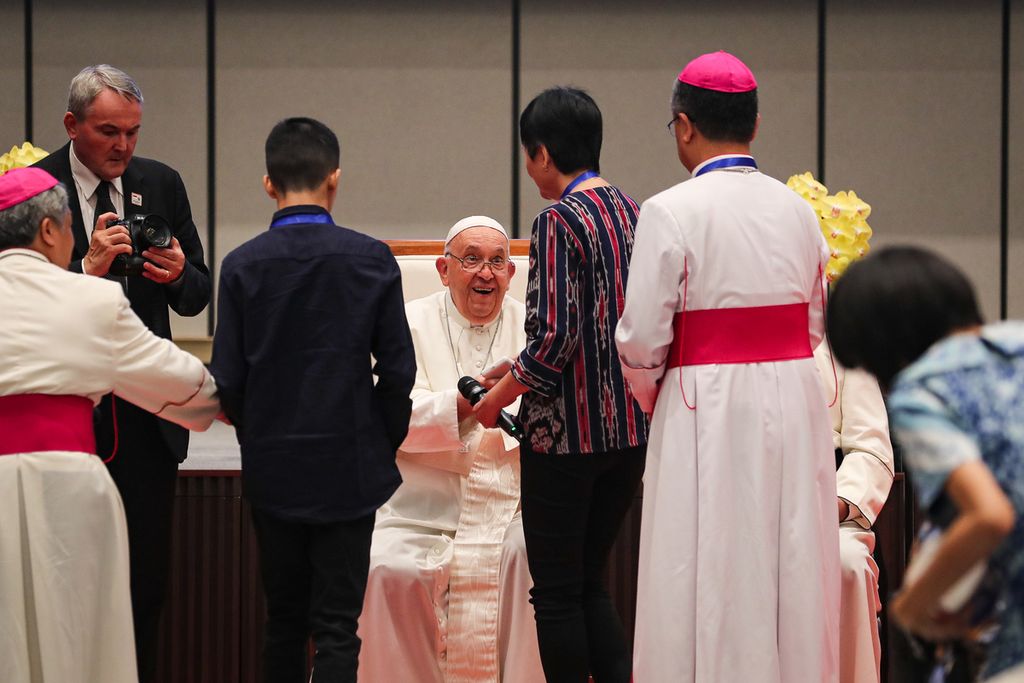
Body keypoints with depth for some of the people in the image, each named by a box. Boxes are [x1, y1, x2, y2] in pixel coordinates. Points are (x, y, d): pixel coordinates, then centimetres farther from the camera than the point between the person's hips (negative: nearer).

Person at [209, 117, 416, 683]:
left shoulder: (242, 265, -5)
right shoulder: (372, 259, -6)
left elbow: (226, 380, -5)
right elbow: (398, 370, -5)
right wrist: (384, 442, 10)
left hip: (272, 469, 2)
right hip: (349, 466, -1)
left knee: (283, 619, 14)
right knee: (338, 625, 0)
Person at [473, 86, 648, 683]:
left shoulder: (560, 221, -14)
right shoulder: (632, 211, 8)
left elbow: (554, 337, -21)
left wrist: (497, 400, -5)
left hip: (569, 432, -7)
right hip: (631, 427, 7)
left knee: (557, 592, 4)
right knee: (591, 582, 16)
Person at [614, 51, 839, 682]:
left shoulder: (671, 212, -11)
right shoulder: (797, 210, 5)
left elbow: (642, 339, -11)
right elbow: (815, 325, 11)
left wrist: (650, 393, 9)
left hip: (708, 415, -5)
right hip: (796, 404, 5)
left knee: (709, 588, 1)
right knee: (790, 577, 11)